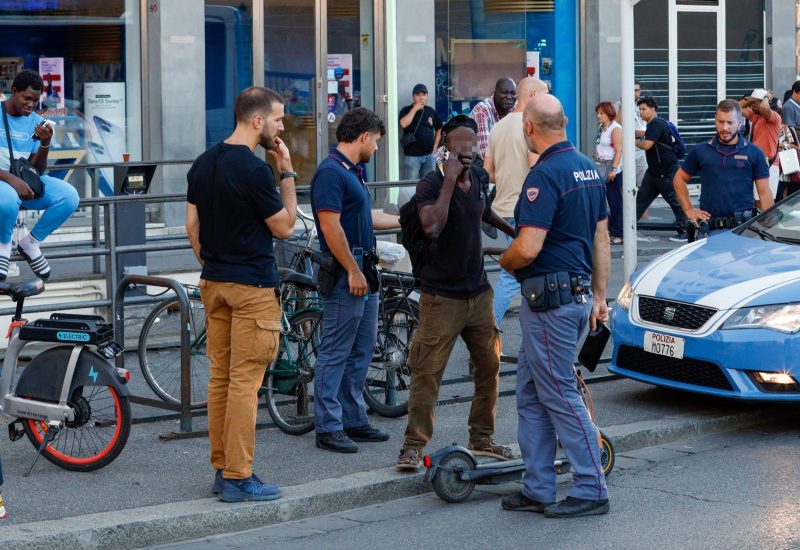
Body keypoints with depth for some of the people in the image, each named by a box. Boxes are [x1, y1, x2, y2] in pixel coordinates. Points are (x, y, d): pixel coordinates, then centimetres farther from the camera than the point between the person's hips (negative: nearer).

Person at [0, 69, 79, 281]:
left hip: (26, 180, 5)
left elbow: (37, 170, 3)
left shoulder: (37, 123, 5)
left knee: (69, 196, -19)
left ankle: (31, 242, 2)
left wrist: (45, 144, -16)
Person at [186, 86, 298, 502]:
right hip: (252, 287, -8)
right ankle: (238, 478, -4)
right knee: (245, 382, -5)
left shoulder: (203, 164, 8)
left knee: (220, 377, 12)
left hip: (214, 282, 8)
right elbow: (284, 227, -7)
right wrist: (288, 174, -4)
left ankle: (221, 469, 17)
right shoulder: (254, 170, -16)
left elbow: (192, 225, 12)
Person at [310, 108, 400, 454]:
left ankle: (353, 420, 21)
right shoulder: (331, 172, -15)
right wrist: (353, 271, -21)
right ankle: (328, 428, -2)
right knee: (335, 353, -5)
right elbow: (331, 226, -21)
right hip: (346, 273, -10)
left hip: (363, 272, 10)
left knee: (361, 351, 14)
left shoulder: (352, 172, 16)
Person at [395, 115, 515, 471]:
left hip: (479, 293, 7)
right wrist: (449, 180, -30)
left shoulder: (479, 177, 7)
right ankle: (414, 445, 0)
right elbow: (431, 226, -33)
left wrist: (516, 232, 34)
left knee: (489, 367, 11)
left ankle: (481, 438, 24)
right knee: (427, 373, -6)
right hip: (442, 297, -7)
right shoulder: (431, 185, -13)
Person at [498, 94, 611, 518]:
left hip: (549, 299, -10)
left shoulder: (545, 175, -18)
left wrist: (503, 261, -2)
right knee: (531, 393, 15)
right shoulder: (588, 169, 12)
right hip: (579, 292, 10)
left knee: (560, 395, -2)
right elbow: (601, 238, 16)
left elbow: (528, 248, -24)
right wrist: (599, 296, 20)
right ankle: (537, 489, 18)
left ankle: (591, 490, 3)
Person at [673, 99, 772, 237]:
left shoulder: (754, 153, 5)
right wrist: (688, 209, 9)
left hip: (743, 226, -2)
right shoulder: (701, 151, 9)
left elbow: (764, 193, 4)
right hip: (710, 229, 2)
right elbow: (679, 179, 19)